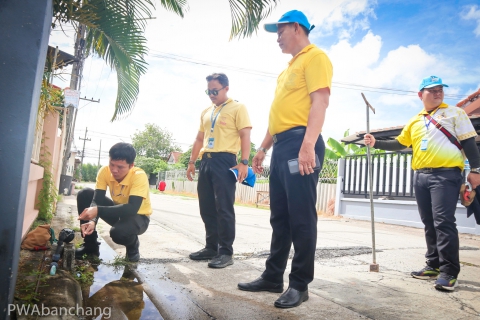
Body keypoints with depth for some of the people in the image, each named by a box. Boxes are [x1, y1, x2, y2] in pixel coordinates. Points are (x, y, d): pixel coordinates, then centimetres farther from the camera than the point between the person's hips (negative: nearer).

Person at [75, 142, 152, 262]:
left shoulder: (139, 176, -30)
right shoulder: (105, 171, -16)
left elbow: (132, 209, -40)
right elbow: (97, 200, -18)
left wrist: (98, 210, -46)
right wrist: (92, 220, -39)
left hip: (138, 216, -5)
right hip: (119, 212, 6)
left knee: (118, 232, -37)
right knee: (85, 194, -12)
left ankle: (133, 245, 1)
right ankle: (90, 245, -1)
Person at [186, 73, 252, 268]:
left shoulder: (237, 108, 1)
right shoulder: (206, 112, 21)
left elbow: (245, 135, -8)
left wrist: (244, 162, -17)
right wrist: (192, 161, 19)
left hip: (224, 161, -7)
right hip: (206, 161, 7)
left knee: (224, 208, -6)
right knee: (207, 208, 9)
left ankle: (226, 252, 1)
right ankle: (211, 247, 19)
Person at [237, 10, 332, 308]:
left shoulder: (315, 57, -1)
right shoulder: (289, 68, 28)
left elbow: (320, 102, -15)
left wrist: (308, 144, -26)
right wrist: (264, 148, 23)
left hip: (299, 144, -10)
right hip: (281, 146, 10)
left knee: (301, 217, -5)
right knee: (280, 217, 11)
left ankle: (300, 285, 6)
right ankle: (273, 277, 21)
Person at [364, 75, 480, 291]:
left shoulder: (454, 113, 7)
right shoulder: (414, 121, 18)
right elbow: (399, 144, 20)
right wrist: (376, 143, 8)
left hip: (446, 174, -5)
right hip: (420, 176, 5)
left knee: (444, 222, -12)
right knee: (429, 224, 9)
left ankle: (449, 271, -5)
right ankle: (434, 265, 17)